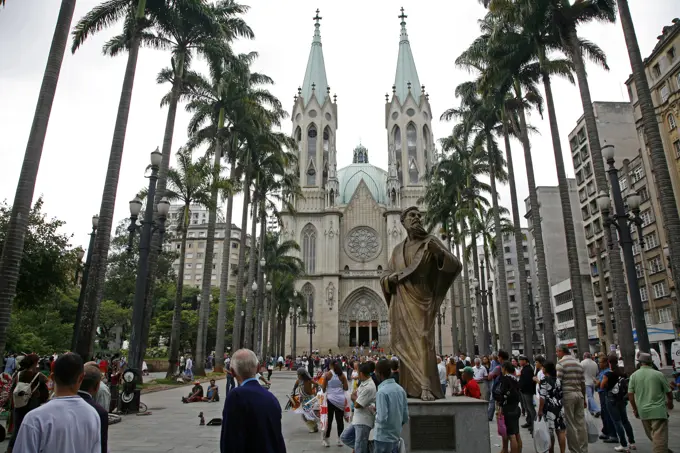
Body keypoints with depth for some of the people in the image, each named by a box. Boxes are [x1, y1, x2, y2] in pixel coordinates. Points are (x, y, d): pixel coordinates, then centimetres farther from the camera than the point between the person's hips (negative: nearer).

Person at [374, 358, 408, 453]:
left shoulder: (382, 392, -21)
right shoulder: (400, 389, 1)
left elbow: (382, 418, -24)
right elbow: (406, 417, 5)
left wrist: (375, 411, -5)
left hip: (383, 438, -6)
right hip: (396, 437, 7)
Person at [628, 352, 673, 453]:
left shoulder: (634, 375, 2)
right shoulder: (659, 374, -5)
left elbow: (630, 394, 0)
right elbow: (669, 392, 2)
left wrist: (635, 409, 13)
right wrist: (670, 403, 24)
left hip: (643, 411, 3)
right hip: (658, 410, -3)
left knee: (652, 436, 20)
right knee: (659, 437, -4)